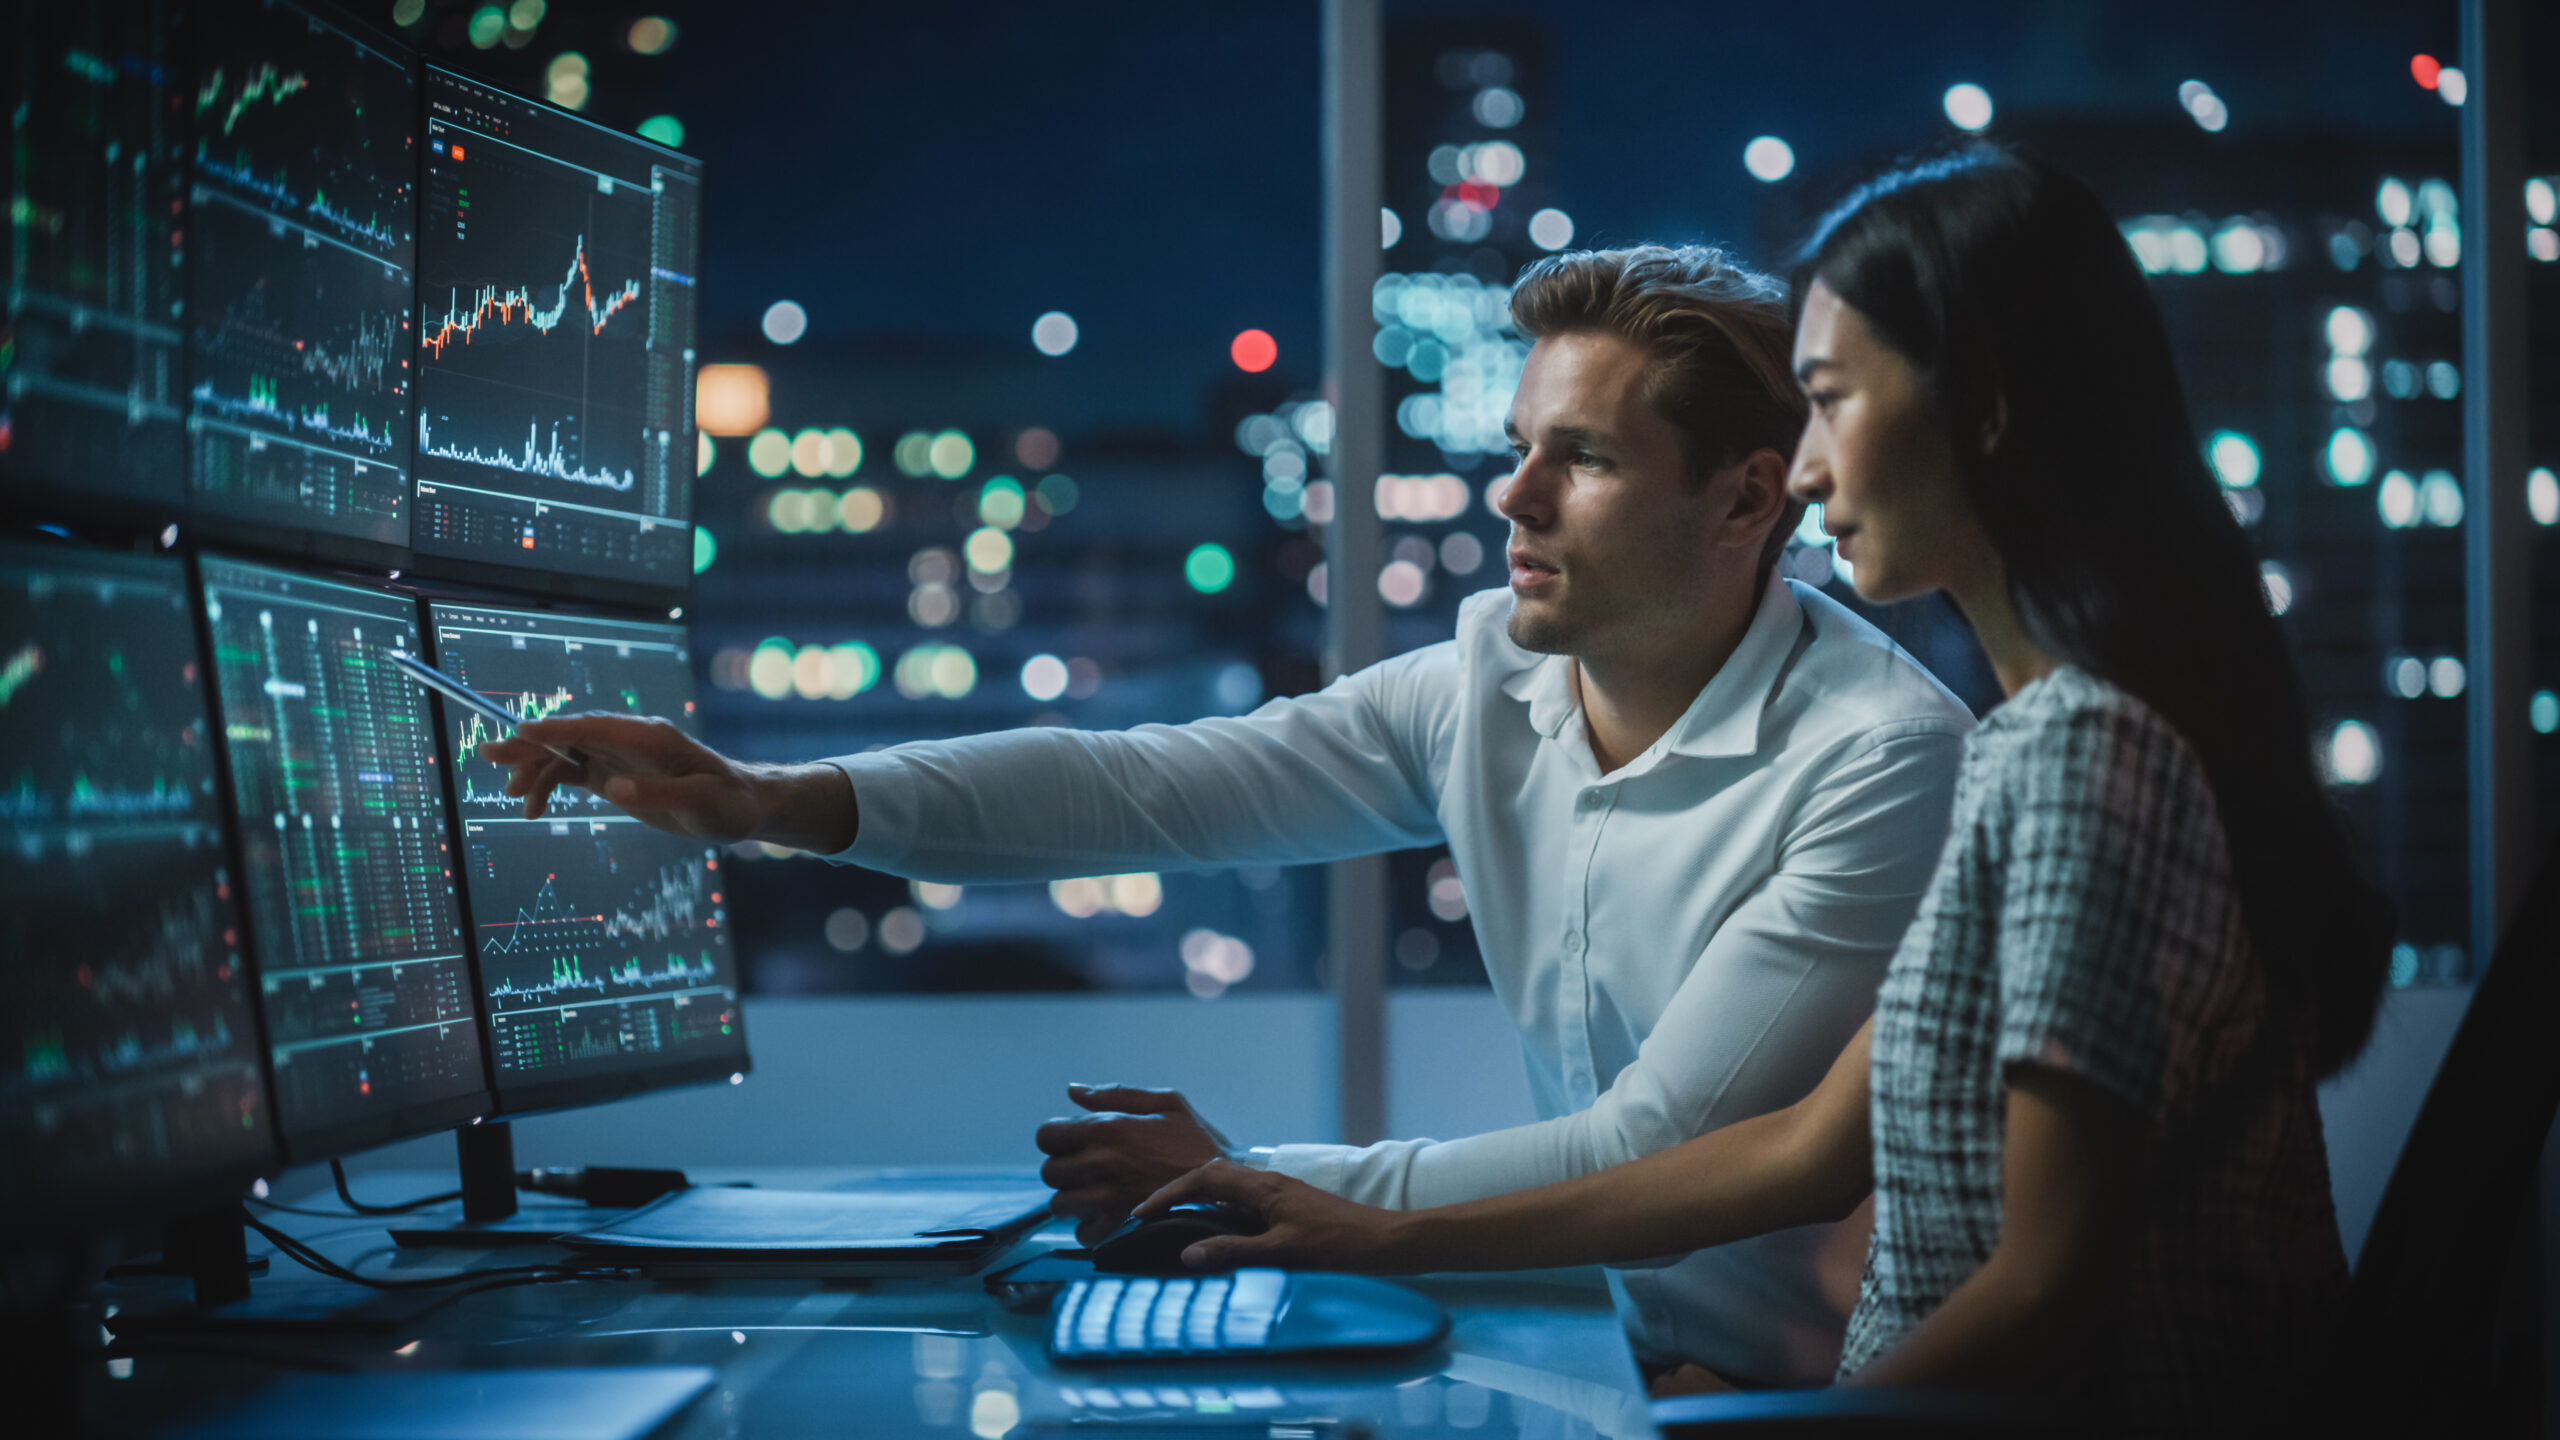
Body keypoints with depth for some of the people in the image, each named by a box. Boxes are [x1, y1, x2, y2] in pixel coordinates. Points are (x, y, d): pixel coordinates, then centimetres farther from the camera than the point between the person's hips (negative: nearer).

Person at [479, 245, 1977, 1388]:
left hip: (1819, 1384, -5)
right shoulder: (1498, 676, 0)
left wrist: (1243, 1183, -15)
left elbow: (1651, 1157, -20)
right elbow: (1149, 785, -5)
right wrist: (780, 798, -15)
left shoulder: (1885, 762, -19)